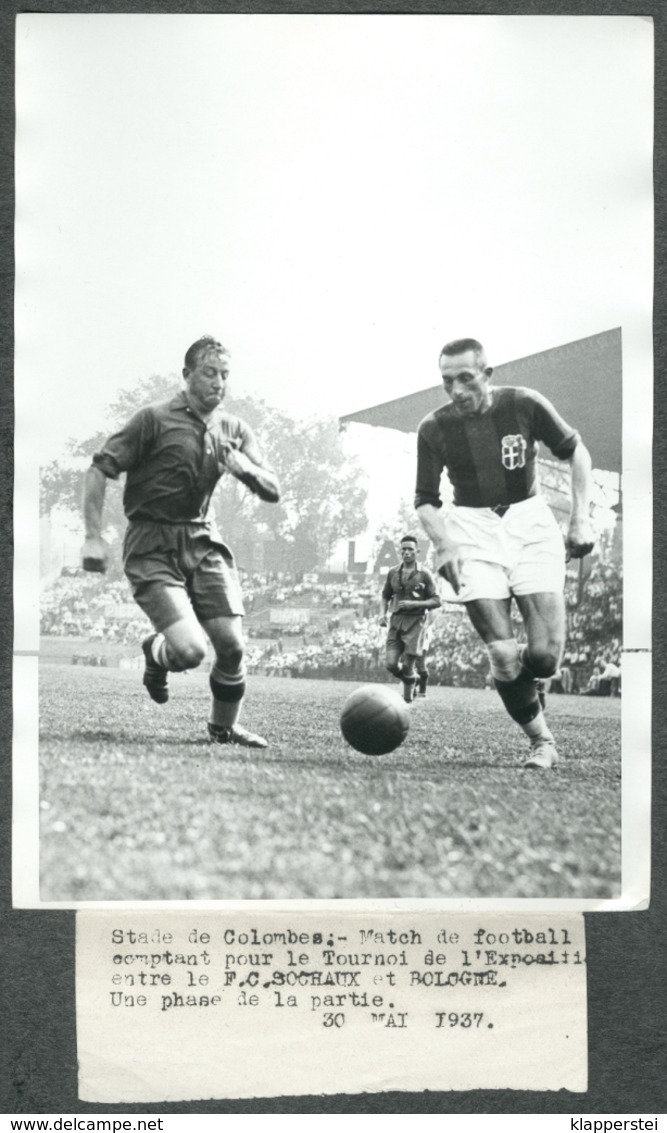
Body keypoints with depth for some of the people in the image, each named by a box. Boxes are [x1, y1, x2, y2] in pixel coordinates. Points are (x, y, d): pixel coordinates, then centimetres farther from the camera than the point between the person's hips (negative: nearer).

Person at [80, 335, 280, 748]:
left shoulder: (235, 429, 11)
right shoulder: (155, 420, -5)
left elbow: (272, 492, 9)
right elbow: (99, 470, -5)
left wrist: (243, 466, -11)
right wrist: (94, 536, -13)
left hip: (204, 542, 5)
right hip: (152, 548, -5)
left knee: (232, 646, -5)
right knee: (190, 650, -18)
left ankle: (224, 728, 21)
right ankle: (156, 653, 21)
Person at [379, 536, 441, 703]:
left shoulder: (424, 574, -1)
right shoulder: (393, 573, 10)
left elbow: (436, 601, -2)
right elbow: (386, 595, 22)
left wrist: (413, 604, -15)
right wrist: (383, 613, 4)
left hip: (414, 621, -4)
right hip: (396, 620, 4)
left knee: (407, 666, -7)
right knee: (391, 663, -6)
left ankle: (407, 700, 10)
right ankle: (413, 680, 24)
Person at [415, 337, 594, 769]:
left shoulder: (524, 404, -5)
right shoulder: (434, 429, -3)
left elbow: (576, 452, 6)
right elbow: (425, 500, 3)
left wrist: (581, 518, -3)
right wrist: (444, 544, -16)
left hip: (530, 522, 0)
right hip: (473, 527, 0)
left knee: (546, 655, -11)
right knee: (505, 658, -13)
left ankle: (516, 683, 26)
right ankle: (542, 741, 12)